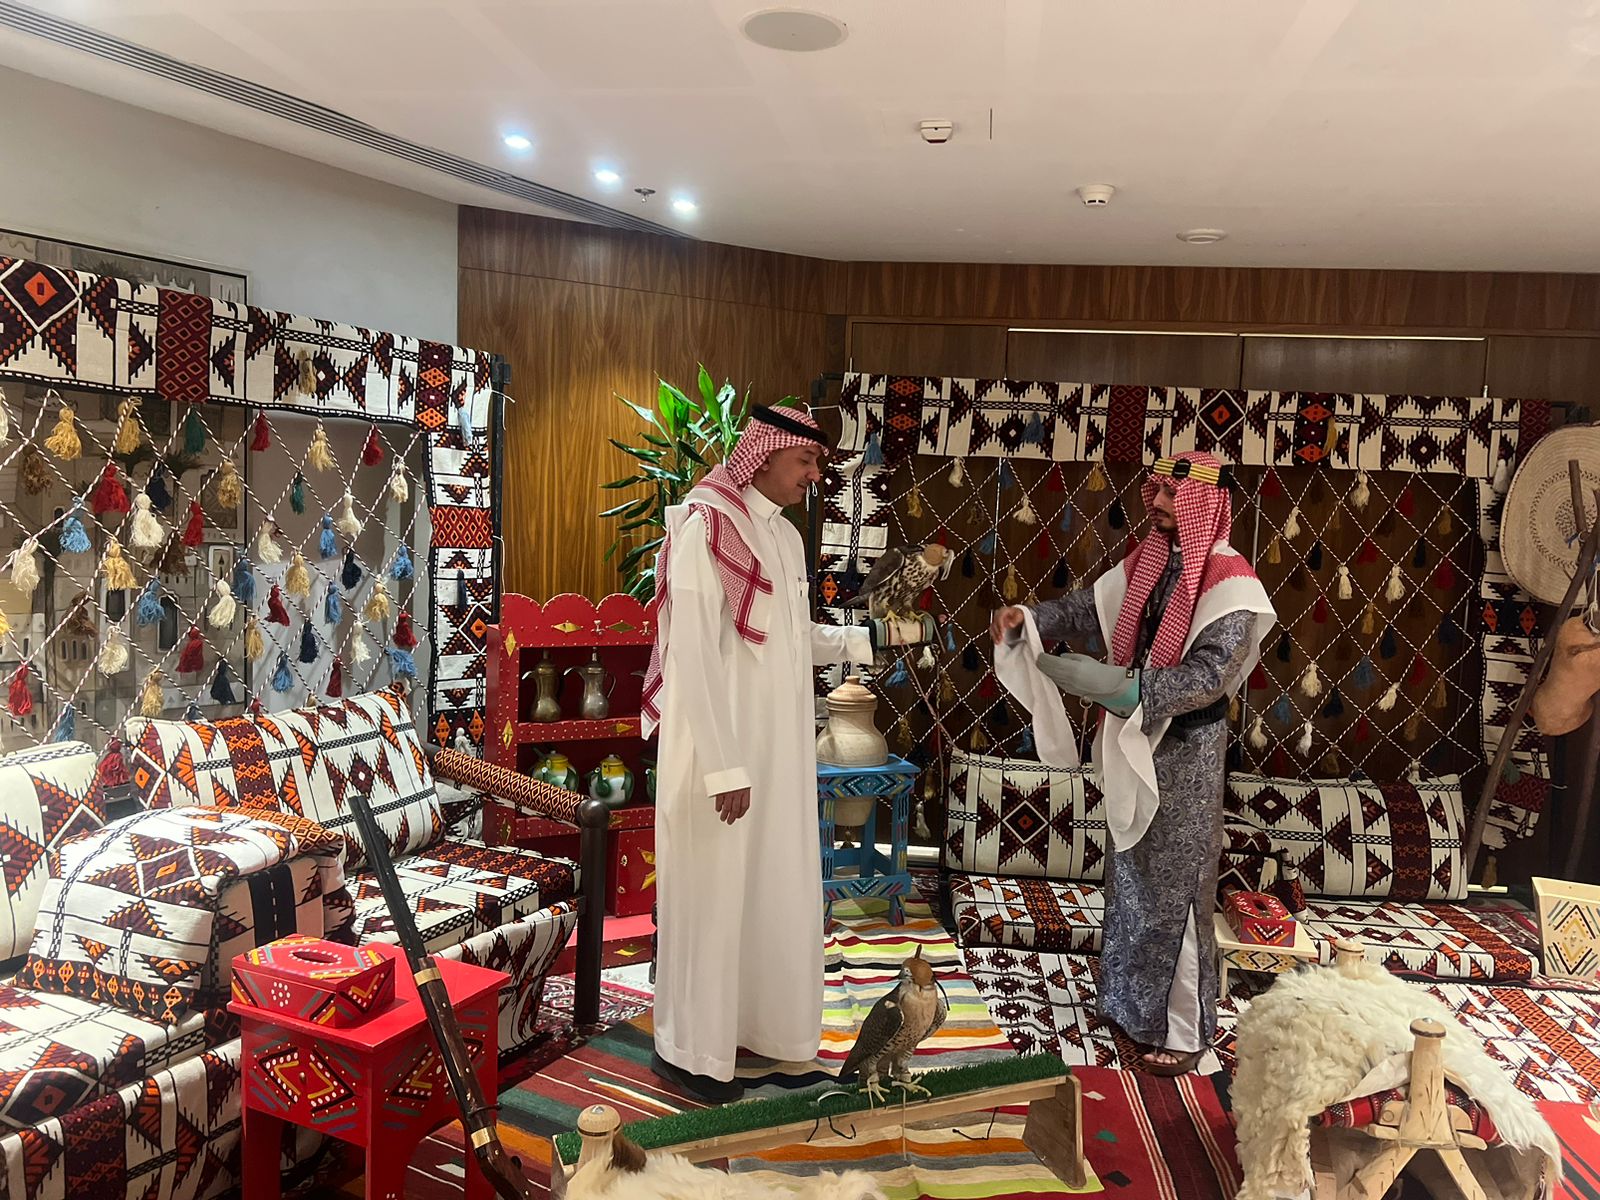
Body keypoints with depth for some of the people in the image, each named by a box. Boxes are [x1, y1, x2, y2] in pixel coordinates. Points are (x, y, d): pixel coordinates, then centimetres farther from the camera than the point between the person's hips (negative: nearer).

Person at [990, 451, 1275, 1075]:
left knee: (1175, 887, 3)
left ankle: (1184, 1028, 20)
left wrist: (1130, 687, -34)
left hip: (1186, 749, -7)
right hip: (1136, 739, 7)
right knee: (1130, 874, 17)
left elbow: (1207, 676, -25)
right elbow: (1089, 606, 6)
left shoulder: (1230, 582, -16)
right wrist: (1028, 617, -10)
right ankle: (1134, 1002, 35)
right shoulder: (1148, 560, 5)